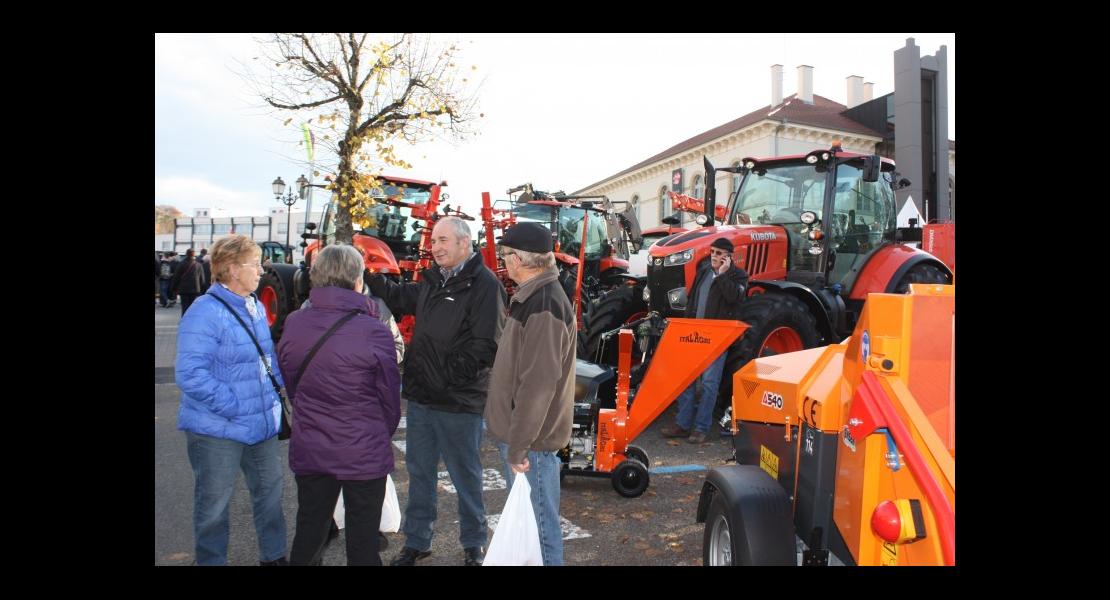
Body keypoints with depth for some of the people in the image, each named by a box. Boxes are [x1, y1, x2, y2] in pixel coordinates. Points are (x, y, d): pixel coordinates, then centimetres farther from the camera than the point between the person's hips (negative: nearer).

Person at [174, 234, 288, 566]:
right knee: (214, 503, 8)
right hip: (218, 429, -8)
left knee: (270, 488, 18)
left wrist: (276, 389, 7)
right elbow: (191, 374, -25)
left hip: (261, 423, 8)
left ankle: (274, 555, 37)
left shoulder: (256, 307, 7)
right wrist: (233, 407, -23)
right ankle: (211, 560, 28)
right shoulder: (205, 313, -19)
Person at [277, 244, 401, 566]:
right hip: (364, 454, -4)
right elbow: (390, 397, -8)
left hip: (308, 451, 4)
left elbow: (290, 383, 7)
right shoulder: (374, 332, -19)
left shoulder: (293, 324, -6)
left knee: (308, 531, 20)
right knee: (363, 539, 11)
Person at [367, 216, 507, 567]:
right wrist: (371, 278, 14)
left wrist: (451, 379, -21)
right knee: (419, 472, 19)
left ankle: (474, 545, 28)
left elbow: (485, 345, -19)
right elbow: (401, 298, 29)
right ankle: (416, 541, 36)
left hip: (459, 403, -8)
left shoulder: (483, 284, -14)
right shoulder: (433, 280, 11)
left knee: (465, 476, 9)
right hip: (421, 396, 8)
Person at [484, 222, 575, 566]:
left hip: (530, 440, -10)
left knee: (538, 522, 2)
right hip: (519, 433, 10)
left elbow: (538, 383, -26)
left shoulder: (543, 305, -21)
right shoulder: (534, 297, 11)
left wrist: (518, 444, -22)